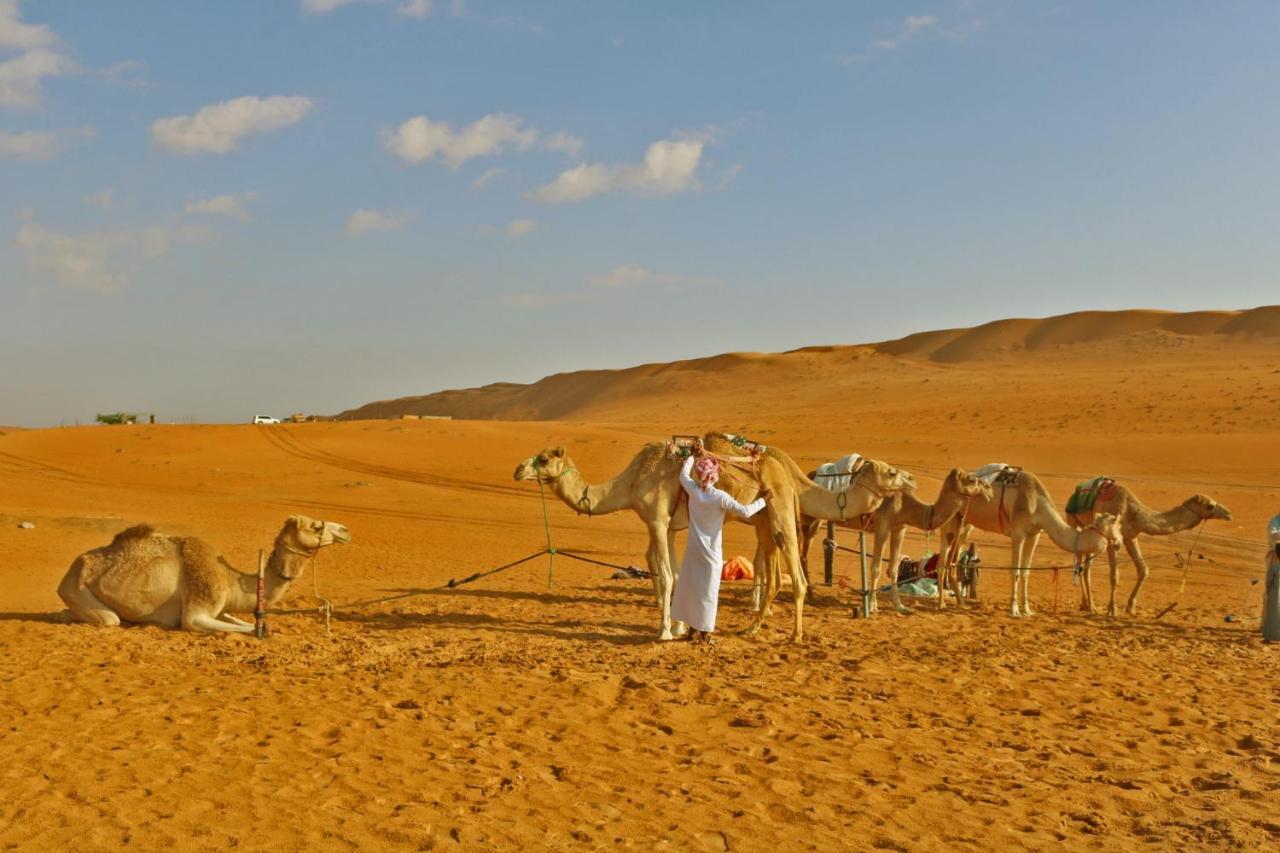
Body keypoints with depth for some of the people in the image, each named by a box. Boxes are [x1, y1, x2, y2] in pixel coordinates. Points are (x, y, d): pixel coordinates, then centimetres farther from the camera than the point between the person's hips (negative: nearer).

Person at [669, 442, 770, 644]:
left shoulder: (693, 490, -5)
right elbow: (745, 512, -20)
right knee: (707, 590, 3)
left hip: (693, 550, 5)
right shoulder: (720, 497, -18)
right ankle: (704, 634, 9)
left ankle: (693, 630, 21)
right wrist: (762, 499, -5)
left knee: (690, 586, 13)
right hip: (711, 552, -5)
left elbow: (683, 475, 16)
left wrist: (693, 456, 28)